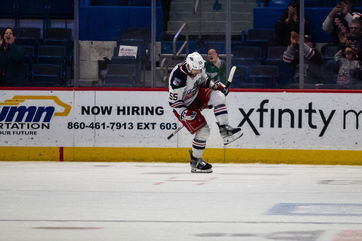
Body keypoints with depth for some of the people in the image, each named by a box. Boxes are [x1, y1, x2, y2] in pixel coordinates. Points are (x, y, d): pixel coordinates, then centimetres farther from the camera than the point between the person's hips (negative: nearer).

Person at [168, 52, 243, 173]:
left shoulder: (198, 68, -11)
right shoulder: (178, 76, -32)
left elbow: (203, 80, 13)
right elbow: (173, 100, -24)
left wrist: (215, 85, -4)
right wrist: (183, 113, -34)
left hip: (197, 94, 7)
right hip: (184, 105, -7)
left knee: (218, 95, -19)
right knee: (203, 130, -13)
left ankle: (224, 130, -19)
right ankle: (195, 162, 4)